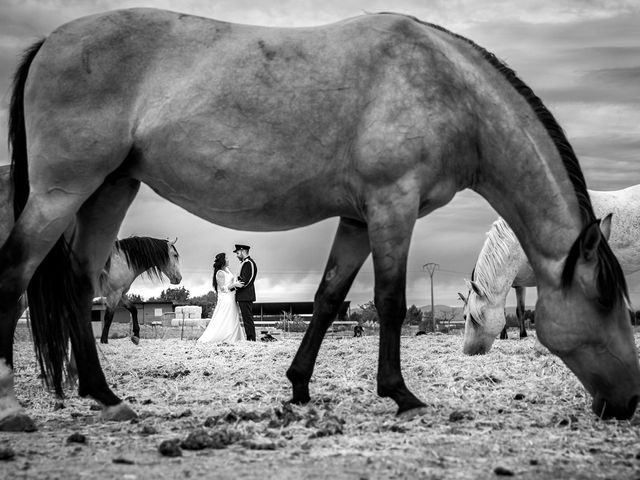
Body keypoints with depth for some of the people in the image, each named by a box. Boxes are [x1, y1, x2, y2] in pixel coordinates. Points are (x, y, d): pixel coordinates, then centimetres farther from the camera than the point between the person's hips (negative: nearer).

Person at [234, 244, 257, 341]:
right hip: (245, 296, 11)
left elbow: (245, 281, -20)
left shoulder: (248, 263, -15)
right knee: (248, 319, 12)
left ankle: (251, 339, -9)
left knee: (248, 319, -9)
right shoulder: (246, 262, 19)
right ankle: (250, 339, 14)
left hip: (245, 296, -11)